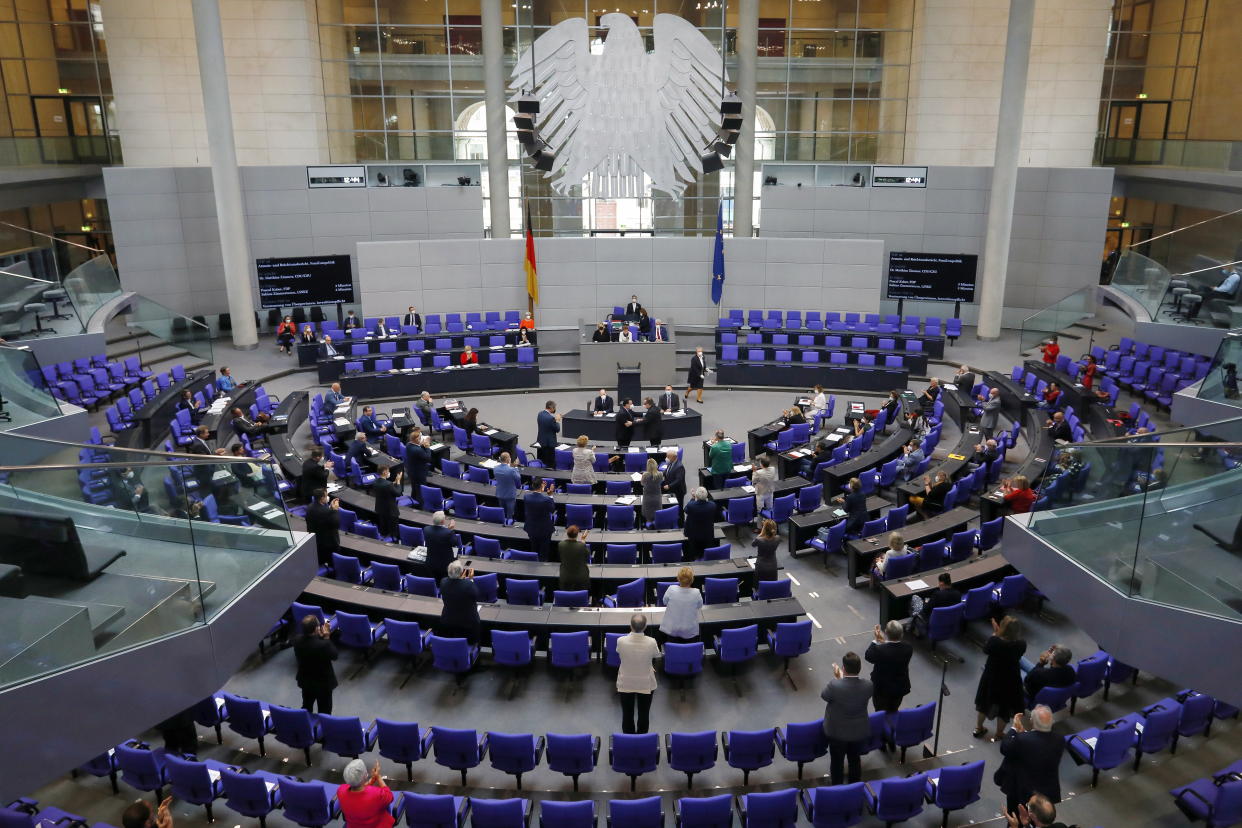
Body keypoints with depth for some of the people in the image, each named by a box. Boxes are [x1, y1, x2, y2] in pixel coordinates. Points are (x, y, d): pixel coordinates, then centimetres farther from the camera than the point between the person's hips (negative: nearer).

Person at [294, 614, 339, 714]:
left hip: (305, 681, 6)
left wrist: (320, 637, -8)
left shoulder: (298, 641, -18)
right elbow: (335, 655, -17)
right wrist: (327, 638, -15)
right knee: (324, 712, 15)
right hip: (323, 683, -6)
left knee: (306, 709, 28)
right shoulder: (323, 645, -36)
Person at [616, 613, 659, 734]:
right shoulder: (651, 642, -26)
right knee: (644, 714, 20)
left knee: (627, 714, 20)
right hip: (646, 684, 0)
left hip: (625, 684, 0)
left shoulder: (621, 641, -25)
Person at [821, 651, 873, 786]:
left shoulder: (835, 685, -33)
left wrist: (837, 678, -4)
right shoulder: (868, 686, -23)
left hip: (837, 731, -2)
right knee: (855, 759, 26)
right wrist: (841, 678, 3)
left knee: (837, 761, 21)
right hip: (859, 731, 3)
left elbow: (824, 695, -11)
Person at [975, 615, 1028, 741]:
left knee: (985, 703, 24)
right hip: (1010, 681, 0)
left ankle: (978, 729, 43)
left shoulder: (995, 641, -29)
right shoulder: (1021, 644, -25)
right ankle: (998, 735, 38)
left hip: (991, 678, 0)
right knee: (1004, 708, 21)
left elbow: (985, 650, -9)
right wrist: (998, 634, -9)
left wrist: (995, 633, -7)